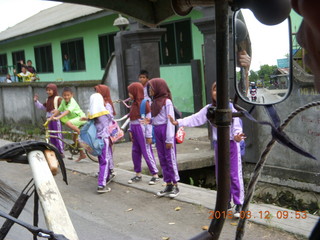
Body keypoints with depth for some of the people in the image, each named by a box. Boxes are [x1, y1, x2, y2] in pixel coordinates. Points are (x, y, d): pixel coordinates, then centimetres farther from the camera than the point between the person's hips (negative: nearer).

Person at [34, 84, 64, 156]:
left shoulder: (58, 98, -4)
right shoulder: (48, 100, 18)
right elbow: (42, 107, 21)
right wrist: (36, 101, 12)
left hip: (56, 119, -8)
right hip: (49, 119, 8)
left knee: (58, 135, -7)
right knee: (51, 136, 10)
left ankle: (61, 152, -3)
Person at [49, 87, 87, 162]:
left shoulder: (72, 102, -24)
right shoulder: (63, 102, -1)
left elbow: (67, 111, -38)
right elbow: (58, 110, 1)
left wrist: (58, 117, -49)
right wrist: (51, 118, -9)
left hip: (81, 118, -8)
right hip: (74, 119, 8)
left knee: (68, 123, -34)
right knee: (75, 139, 10)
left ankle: (81, 133, -16)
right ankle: (82, 154, 22)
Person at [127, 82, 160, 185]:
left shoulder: (144, 103, -12)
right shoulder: (134, 103, 12)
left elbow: (148, 120, -14)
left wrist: (148, 135, -16)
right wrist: (130, 130, 8)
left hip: (142, 129, -8)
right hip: (134, 129, 8)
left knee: (147, 152, -4)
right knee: (135, 152, 12)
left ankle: (155, 175, 4)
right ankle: (138, 174, 22)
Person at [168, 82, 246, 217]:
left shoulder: (231, 108, -11)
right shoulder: (209, 109, 1)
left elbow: (237, 126, -15)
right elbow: (195, 119, -2)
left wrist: (237, 136, -35)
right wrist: (178, 122, -11)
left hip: (232, 144, -5)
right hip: (218, 144, 5)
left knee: (235, 175, -4)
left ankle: (239, 204, 4)